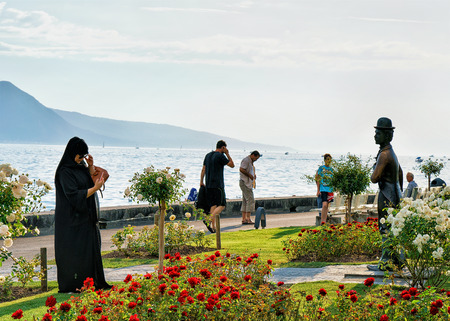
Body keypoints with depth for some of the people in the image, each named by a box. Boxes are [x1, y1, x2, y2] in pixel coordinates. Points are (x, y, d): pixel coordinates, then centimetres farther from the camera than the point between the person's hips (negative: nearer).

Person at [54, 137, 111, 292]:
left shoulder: (80, 167, 10)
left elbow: (90, 183, 19)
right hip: (71, 219, -9)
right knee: (72, 251, -4)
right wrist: (95, 188, -26)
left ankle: (93, 282, 17)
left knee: (90, 249, 11)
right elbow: (73, 195, -22)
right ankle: (71, 285, 2)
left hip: (85, 216, 9)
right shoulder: (65, 172, -16)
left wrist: (91, 167, 6)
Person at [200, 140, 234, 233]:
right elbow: (232, 165, -2)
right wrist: (227, 154, 3)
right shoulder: (220, 156, -10)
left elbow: (203, 169, 14)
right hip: (218, 185, -7)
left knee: (213, 205, 8)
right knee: (221, 205, -3)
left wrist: (201, 182, 18)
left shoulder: (208, 155, 13)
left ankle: (213, 227, 3)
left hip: (208, 184, 7)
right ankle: (209, 220, -22)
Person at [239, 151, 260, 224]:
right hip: (245, 183, -10)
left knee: (245, 201, 8)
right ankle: (248, 219, -15)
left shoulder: (251, 161, 19)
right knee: (250, 200, -13)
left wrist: (254, 174, 9)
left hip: (248, 183, 10)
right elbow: (241, 169, -25)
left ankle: (244, 219, 8)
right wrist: (249, 175, -18)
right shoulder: (246, 160, -13)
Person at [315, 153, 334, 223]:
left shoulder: (331, 169, 13)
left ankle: (324, 222, 11)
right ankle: (322, 222, -16)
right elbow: (318, 180, -2)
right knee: (324, 205, -17)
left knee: (327, 206, 6)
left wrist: (333, 190, 16)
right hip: (323, 189, -5)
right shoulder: (321, 168, -1)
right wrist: (318, 190, -8)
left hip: (330, 190, 5)